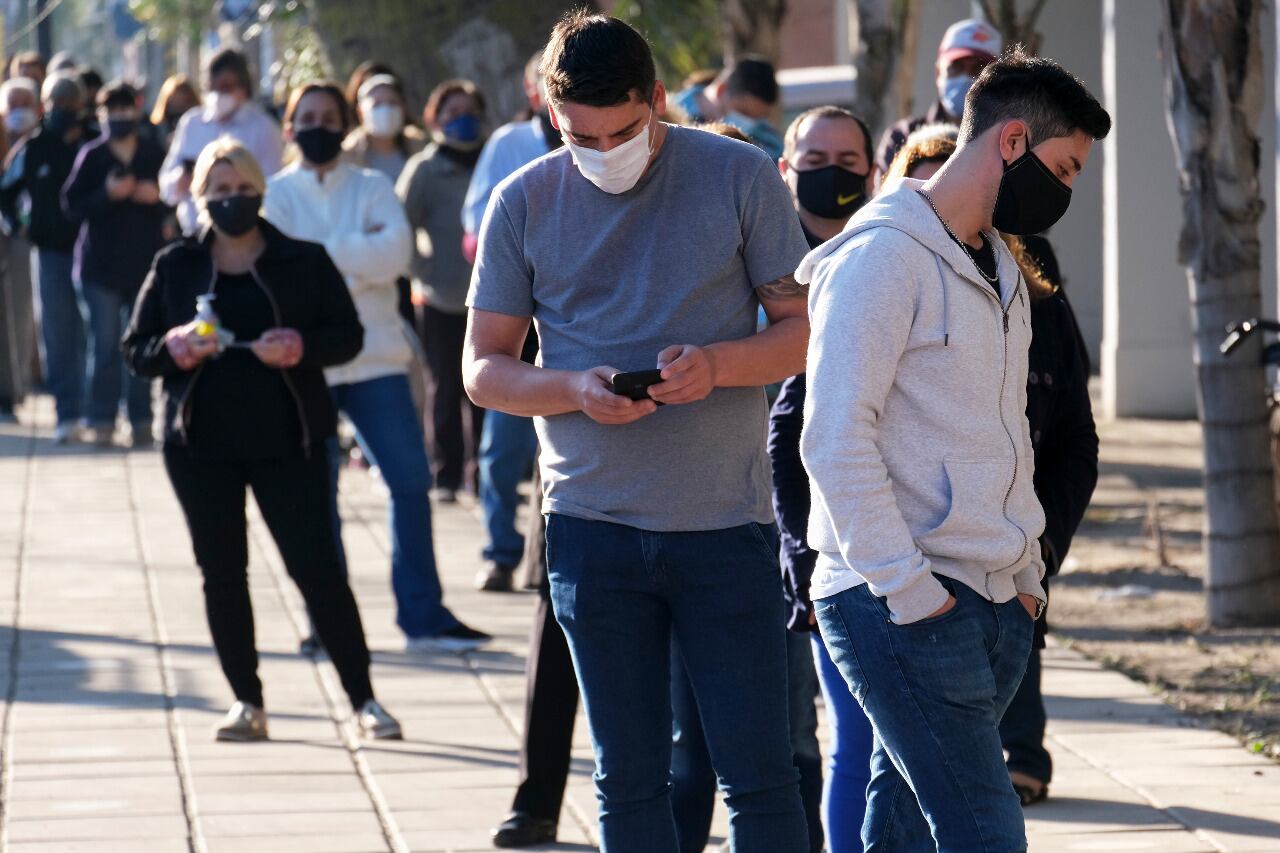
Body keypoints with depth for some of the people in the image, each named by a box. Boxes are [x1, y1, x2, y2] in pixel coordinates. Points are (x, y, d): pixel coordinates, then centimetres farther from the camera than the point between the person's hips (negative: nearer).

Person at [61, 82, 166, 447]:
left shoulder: (155, 154, 5)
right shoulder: (91, 156, 1)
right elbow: (72, 206, -3)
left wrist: (157, 196, -10)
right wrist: (107, 194, -17)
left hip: (146, 262, 1)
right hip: (101, 265, -1)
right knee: (105, 346, -2)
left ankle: (141, 419, 9)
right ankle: (102, 420, 3)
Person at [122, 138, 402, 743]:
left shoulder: (304, 262, 4)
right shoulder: (174, 268, 7)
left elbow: (347, 334, 3)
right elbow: (135, 351, 8)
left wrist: (301, 347, -17)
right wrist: (175, 349, -14)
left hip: (287, 439, -2)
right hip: (201, 444, 2)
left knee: (316, 566, -5)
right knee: (221, 572, 4)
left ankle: (363, 698, 0)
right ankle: (247, 702, 14)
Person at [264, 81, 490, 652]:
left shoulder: (373, 188, 10)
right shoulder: (275, 196, 7)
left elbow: (396, 250, -7)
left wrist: (323, 253, -11)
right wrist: (359, 257, -9)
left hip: (375, 357, 1)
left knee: (411, 480, -3)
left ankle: (423, 615, 2)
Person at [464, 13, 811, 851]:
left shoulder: (741, 177, -1)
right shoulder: (524, 203, 4)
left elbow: (802, 331, 2)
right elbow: (484, 367, 8)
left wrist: (715, 365, -18)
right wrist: (575, 390, -13)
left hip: (727, 522, -2)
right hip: (594, 523, 2)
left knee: (760, 772, -4)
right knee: (629, 778, 8)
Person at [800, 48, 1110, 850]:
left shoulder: (1002, 269, 19)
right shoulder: (884, 257, -11)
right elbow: (835, 439, -17)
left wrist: (1026, 572, 17)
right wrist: (906, 588, -19)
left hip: (997, 606, 8)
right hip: (902, 604, -8)